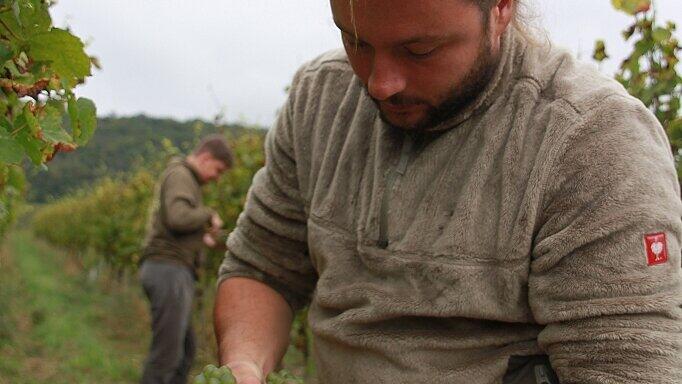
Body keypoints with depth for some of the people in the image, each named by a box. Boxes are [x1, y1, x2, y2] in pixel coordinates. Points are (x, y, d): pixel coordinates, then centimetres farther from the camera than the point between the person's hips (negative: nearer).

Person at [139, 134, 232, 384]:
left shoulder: (185, 178, 23)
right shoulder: (180, 175, -8)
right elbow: (178, 218, -24)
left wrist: (200, 237, 14)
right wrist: (209, 214, -8)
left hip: (172, 270, 10)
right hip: (169, 269, -10)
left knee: (185, 349, 13)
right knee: (167, 351, -9)